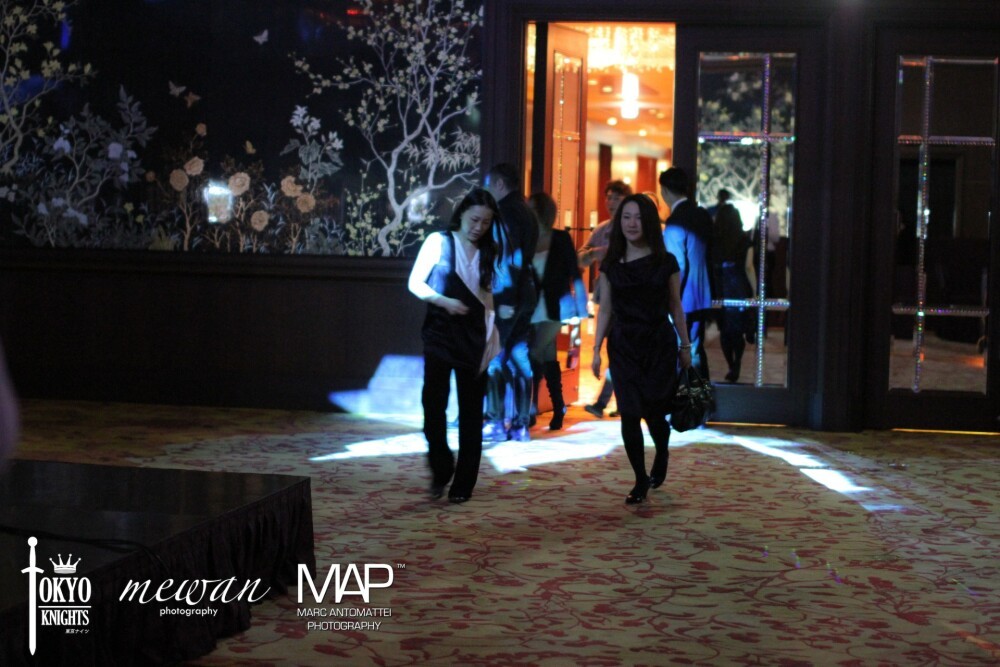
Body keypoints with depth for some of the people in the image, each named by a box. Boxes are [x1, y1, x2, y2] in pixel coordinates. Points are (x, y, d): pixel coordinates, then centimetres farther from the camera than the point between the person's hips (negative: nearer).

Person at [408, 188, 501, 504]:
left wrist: (490, 335, 5)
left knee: (471, 411, 4)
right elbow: (415, 283, -2)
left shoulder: (487, 252, 11)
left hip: (473, 336, 3)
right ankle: (441, 469, 8)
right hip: (440, 332, -3)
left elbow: (487, 295, 15)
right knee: (433, 401, -13)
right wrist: (444, 301, -17)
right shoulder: (439, 242, -1)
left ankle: (463, 483, 12)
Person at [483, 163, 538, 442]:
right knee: (519, 358, 8)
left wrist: (504, 298, -19)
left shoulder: (504, 212, -10)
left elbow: (506, 256, -17)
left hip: (506, 297, -8)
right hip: (525, 295, 8)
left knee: (493, 359, -2)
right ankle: (521, 424, 8)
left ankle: (496, 422, -3)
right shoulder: (527, 213, 16)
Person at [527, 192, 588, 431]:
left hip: (554, 310, -4)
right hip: (532, 310, 4)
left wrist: (580, 308, -6)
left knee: (535, 355, -13)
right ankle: (558, 408, 18)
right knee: (547, 359, 9)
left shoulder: (561, 239, -4)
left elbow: (574, 274, -3)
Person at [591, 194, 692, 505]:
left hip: (659, 344, -1)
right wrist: (597, 348, 1)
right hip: (623, 345, 1)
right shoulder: (611, 265, 3)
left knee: (654, 412, 1)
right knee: (629, 415, -4)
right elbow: (605, 309, 6)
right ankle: (641, 480, 10)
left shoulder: (666, 262, -1)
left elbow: (675, 306, 5)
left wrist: (685, 345, 8)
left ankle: (661, 457, 35)